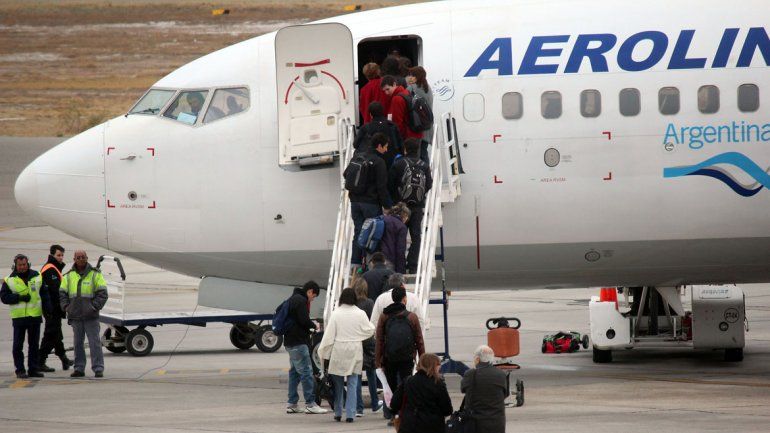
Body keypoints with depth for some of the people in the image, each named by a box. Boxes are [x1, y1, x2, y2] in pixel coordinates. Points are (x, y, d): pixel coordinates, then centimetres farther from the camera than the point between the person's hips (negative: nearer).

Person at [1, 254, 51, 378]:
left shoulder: (36, 277, 7)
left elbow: (44, 294, 12)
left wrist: (47, 308, 3)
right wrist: (19, 298, -15)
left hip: (35, 316, 3)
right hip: (18, 316, -2)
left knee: (34, 344, 7)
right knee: (18, 345, -3)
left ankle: (33, 369, 14)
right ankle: (20, 370, 3)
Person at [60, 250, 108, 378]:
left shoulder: (95, 274, 1)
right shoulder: (69, 276, 11)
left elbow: (102, 294, -2)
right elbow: (62, 293, 13)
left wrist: (94, 307, -12)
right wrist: (66, 306, -2)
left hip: (91, 316, -4)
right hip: (75, 316, 4)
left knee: (94, 342, -6)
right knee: (78, 343, 8)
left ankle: (98, 369, -5)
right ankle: (79, 368, 13)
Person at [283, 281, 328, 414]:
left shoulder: (293, 299, 18)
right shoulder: (301, 301, -14)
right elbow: (304, 320, -21)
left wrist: (310, 326, 16)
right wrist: (314, 326, -2)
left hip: (290, 342, 10)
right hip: (298, 343, -10)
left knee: (294, 372, 13)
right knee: (306, 372, -9)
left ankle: (292, 404, 14)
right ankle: (310, 404, -10)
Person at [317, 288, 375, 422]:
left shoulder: (336, 314, -7)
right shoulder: (360, 314, -6)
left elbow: (329, 335, -6)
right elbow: (369, 331, 2)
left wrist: (323, 352, 0)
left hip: (338, 351, 0)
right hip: (355, 352, 0)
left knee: (338, 383, 13)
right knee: (352, 383, 3)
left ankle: (338, 413, 18)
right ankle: (350, 414, -4)